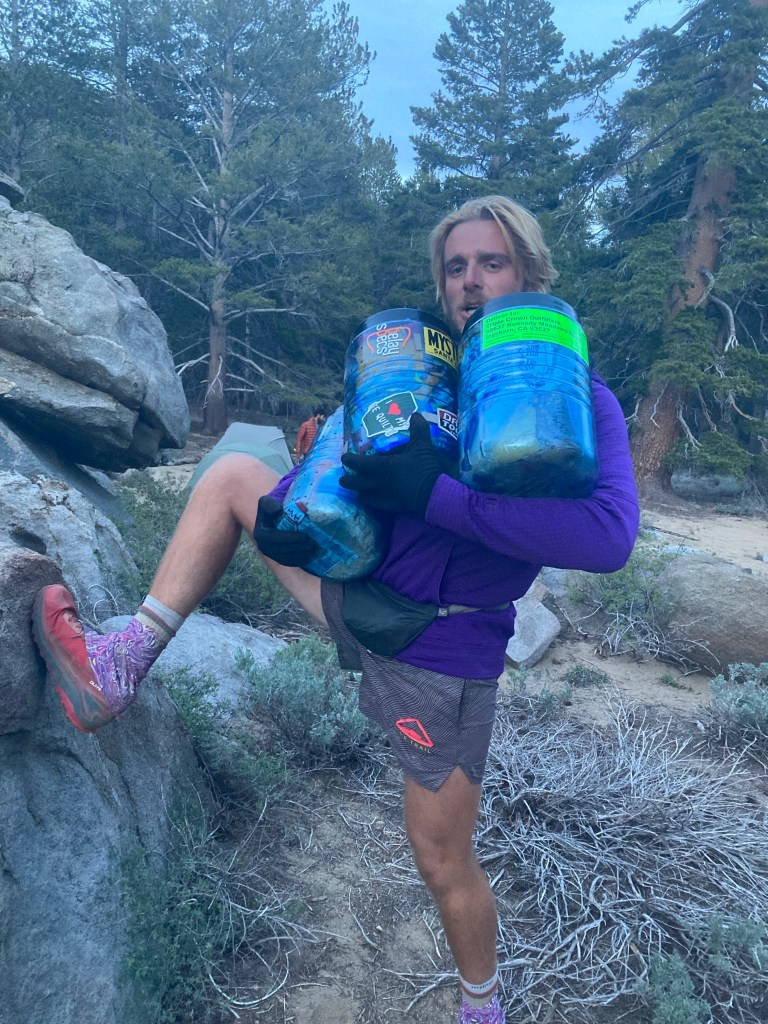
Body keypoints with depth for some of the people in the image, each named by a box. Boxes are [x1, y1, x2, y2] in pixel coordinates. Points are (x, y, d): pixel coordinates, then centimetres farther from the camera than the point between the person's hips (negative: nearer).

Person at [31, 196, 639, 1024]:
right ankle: (122, 667, 2)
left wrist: (437, 494, -34)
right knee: (231, 474, 7)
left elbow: (608, 537, -30)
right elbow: (358, 461, 10)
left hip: (436, 658, -6)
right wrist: (292, 500, -12)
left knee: (444, 866, 8)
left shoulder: (580, 399, -13)